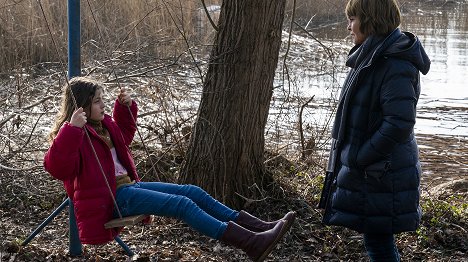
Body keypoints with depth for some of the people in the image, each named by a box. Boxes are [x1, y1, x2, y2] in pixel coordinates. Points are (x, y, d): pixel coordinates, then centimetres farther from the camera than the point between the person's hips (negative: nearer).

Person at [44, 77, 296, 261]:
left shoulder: (104, 125, 15)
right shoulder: (71, 134, -12)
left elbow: (123, 137, 36)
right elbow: (57, 168, -29)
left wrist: (125, 107, 21)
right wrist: (73, 129, -38)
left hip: (128, 184, 10)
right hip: (109, 197, -10)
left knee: (193, 192, -1)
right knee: (182, 204, -23)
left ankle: (258, 226, -5)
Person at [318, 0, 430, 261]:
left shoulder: (396, 66, -21)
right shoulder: (374, 57, 10)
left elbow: (399, 124, -26)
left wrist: (359, 159, -19)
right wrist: (355, 158, 12)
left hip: (380, 173, -10)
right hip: (369, 168, 10)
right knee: (379, 239, 18)